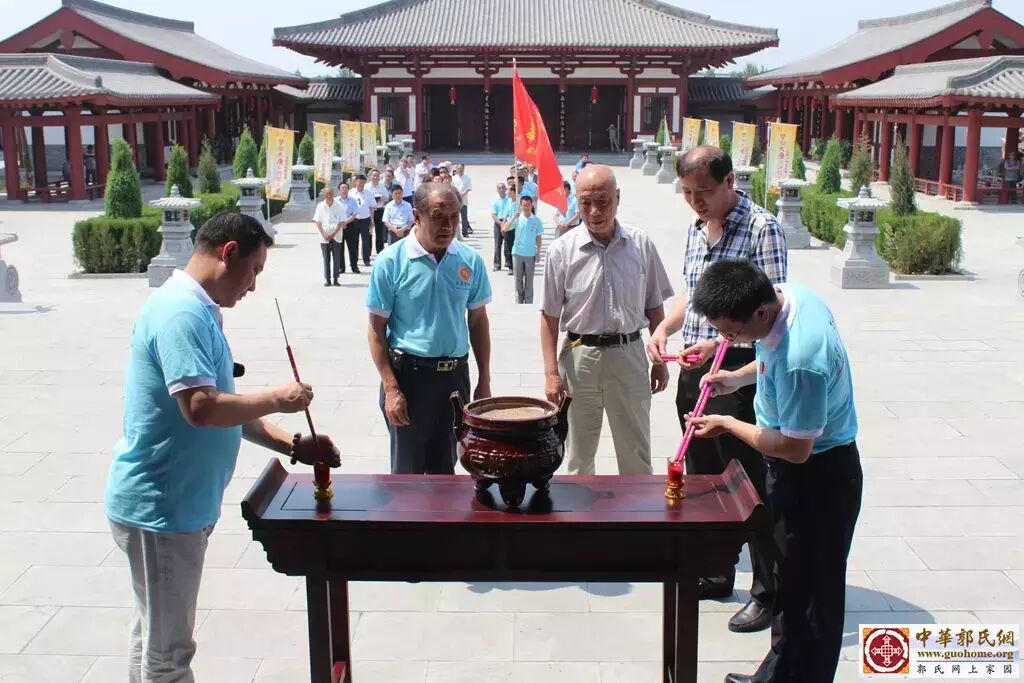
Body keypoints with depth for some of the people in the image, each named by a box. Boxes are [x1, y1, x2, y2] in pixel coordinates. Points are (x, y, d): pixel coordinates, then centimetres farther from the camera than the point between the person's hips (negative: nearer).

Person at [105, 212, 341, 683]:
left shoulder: (199, 311, 10)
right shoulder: (182, 314, -21)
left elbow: (225, 408, 14)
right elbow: (201, 407, -31)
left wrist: (294, 446, 7)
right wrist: (277, 399, -16)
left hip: (178, 502, 10)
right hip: (160, 507, -10)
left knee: (155, 639, 21)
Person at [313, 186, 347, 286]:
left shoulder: (339, 206, -3)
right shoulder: (320, 206, 1)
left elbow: (342, 222, -3)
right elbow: (317, 222, 2)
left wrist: (334, 234, -10)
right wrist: (324, 235, -8)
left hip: (336, 237, -1)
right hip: (324, 238, 1)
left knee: (337, 259, 2)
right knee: (326, 259, 4)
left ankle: (335, 279, 10)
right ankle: (327, 280, 9)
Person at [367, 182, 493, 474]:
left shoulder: (470, 261, 0)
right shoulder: (391, 261, -9)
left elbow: (478, 321, 9)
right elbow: (377, 329, -7)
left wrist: (484, 381, 8)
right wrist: (391, 389, -12)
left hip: (455, 375, 3)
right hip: (408, 373, -3)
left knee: (445, 467, 16)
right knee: (408, 470, 7)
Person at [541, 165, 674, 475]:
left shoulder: (641, 245, -2)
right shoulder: (562, 250, -6)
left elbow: (655, 308, 7)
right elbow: (550, 316, -3)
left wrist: (660, 361, 8)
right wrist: (551, 373, -8)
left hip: (629, 356, 1)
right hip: (579, 355, -1)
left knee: (636, 456, 10)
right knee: (579, 455, 13)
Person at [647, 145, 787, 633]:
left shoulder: (761, 229, -12)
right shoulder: (696, 229, 12)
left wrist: (719, 343, -30)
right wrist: (664, 328, 3)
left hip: (738, 372, -8)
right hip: (694, 371, 8)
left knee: (750, 485, 1)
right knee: (702, 478, 16)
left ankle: (770, 592, 15)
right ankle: (715, 573, 33)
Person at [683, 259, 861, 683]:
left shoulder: (801, 361, -36)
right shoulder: (789, 295, -7)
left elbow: (796, 449, -27)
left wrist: (727, 425, -16)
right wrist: (739, 377, 3)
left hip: (817, 477, -10)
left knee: (808, 594, 5)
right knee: (790, 580, 22)